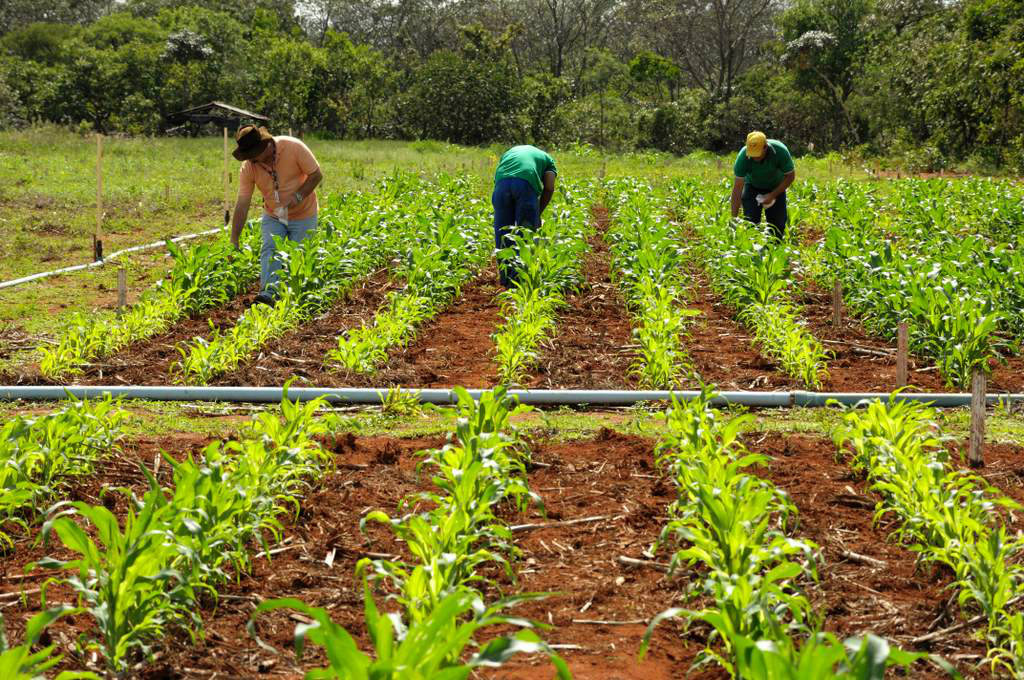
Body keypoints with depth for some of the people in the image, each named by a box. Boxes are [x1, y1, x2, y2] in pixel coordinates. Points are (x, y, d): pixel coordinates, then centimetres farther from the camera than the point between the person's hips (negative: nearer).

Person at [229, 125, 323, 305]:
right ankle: (268, 293, -33)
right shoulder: (248, 166, -16)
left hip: (302, 216, -1)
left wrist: (298, 196, -29)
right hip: (272, 217, 1)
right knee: (270, 249, -20)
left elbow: (316, 175, -14)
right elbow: (242, 204, -15)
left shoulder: (294, 147, -24)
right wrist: (234, 242, -19)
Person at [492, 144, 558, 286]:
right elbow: (549, 188, 14)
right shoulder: (547, 159, 32)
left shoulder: (509, 152, 40)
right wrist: (538, 213, 22)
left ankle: (505, 279, 14)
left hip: (502, 183, 2)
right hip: (527, 184, -2)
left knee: (503, 232, 13)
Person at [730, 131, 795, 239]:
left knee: (778, 223, -6)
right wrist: (734, 218, -33)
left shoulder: (780, 151, -32)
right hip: (753, 186, 0)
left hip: (776, 187, 0)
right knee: (750, 222, -12)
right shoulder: (743, 156, -32)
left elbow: (790, 176, -16)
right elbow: (737, 188, -29)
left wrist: (772, 195, -23)